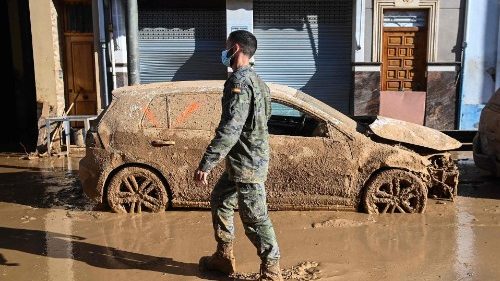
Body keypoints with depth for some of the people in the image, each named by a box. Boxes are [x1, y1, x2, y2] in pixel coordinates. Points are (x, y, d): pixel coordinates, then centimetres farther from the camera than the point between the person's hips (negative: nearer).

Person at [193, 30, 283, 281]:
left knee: (255, 218, 0)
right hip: (241, 161, 10)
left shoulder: (239, 81, -19)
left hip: (247, 164, -10)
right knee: (220, 201, 21)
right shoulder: (253, 79, 13)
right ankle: (224, 257, 33)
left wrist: (205, 165, -25)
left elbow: (229, 130, -27)